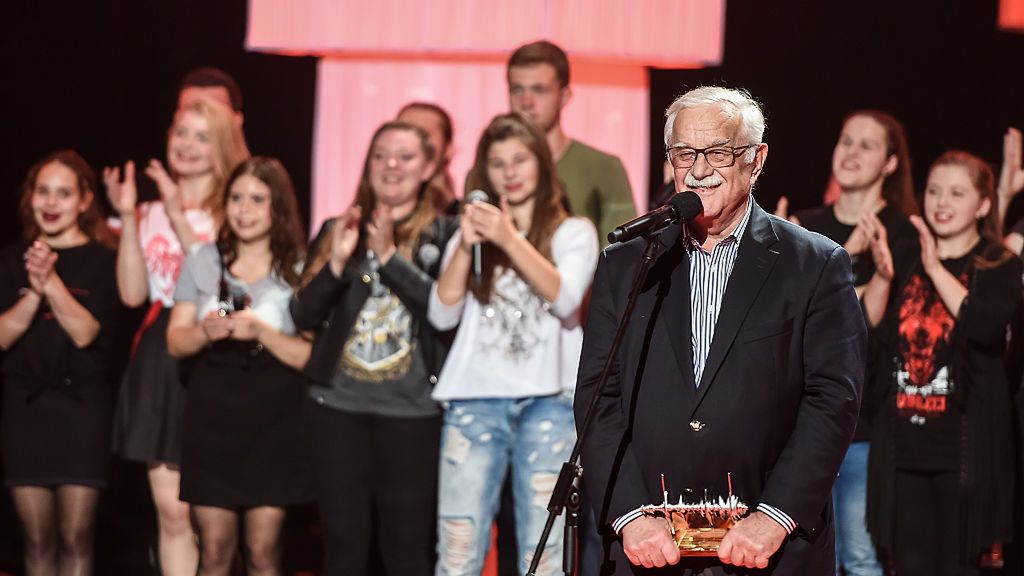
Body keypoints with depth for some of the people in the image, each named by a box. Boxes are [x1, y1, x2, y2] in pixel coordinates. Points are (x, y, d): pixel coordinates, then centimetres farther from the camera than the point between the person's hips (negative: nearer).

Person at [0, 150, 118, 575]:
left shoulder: (103, 262, -3)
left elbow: (85, 333, -12)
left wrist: (52, 283, -25)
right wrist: (34, 292, -20)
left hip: (82, 405, -3)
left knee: (75, 538, -1)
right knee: (37, 538, 5)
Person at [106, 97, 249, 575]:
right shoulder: (151, 213, 14)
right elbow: (133, 292, 2)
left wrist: (179, 216, -16)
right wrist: (127, 217, -4)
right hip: (159, 363, 4)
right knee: (172, 510, 3)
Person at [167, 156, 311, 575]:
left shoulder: (300, 270, -1)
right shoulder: (203, 261, 6)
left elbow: (314, 356, -6)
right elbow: (175, 342, 7)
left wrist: (262, 331, -19)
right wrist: (205, 332, -14)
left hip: (274, 422, -2)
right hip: (212, 418, 2)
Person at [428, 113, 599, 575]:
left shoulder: (573, 232, 10)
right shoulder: (472, 233, 17)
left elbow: (564, 297, -9)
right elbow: (442, 315, 5)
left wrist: (511, 240, -17)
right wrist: (465, 246, -6)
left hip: (548, 401, -2)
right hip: (475, 401, 2)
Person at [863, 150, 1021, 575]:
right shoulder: (903, 259, 10)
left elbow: (986, 327, -19)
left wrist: (936, 268, -17)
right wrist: (882, 276, -15)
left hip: (964, 443, -3)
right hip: (903, 441, 3)